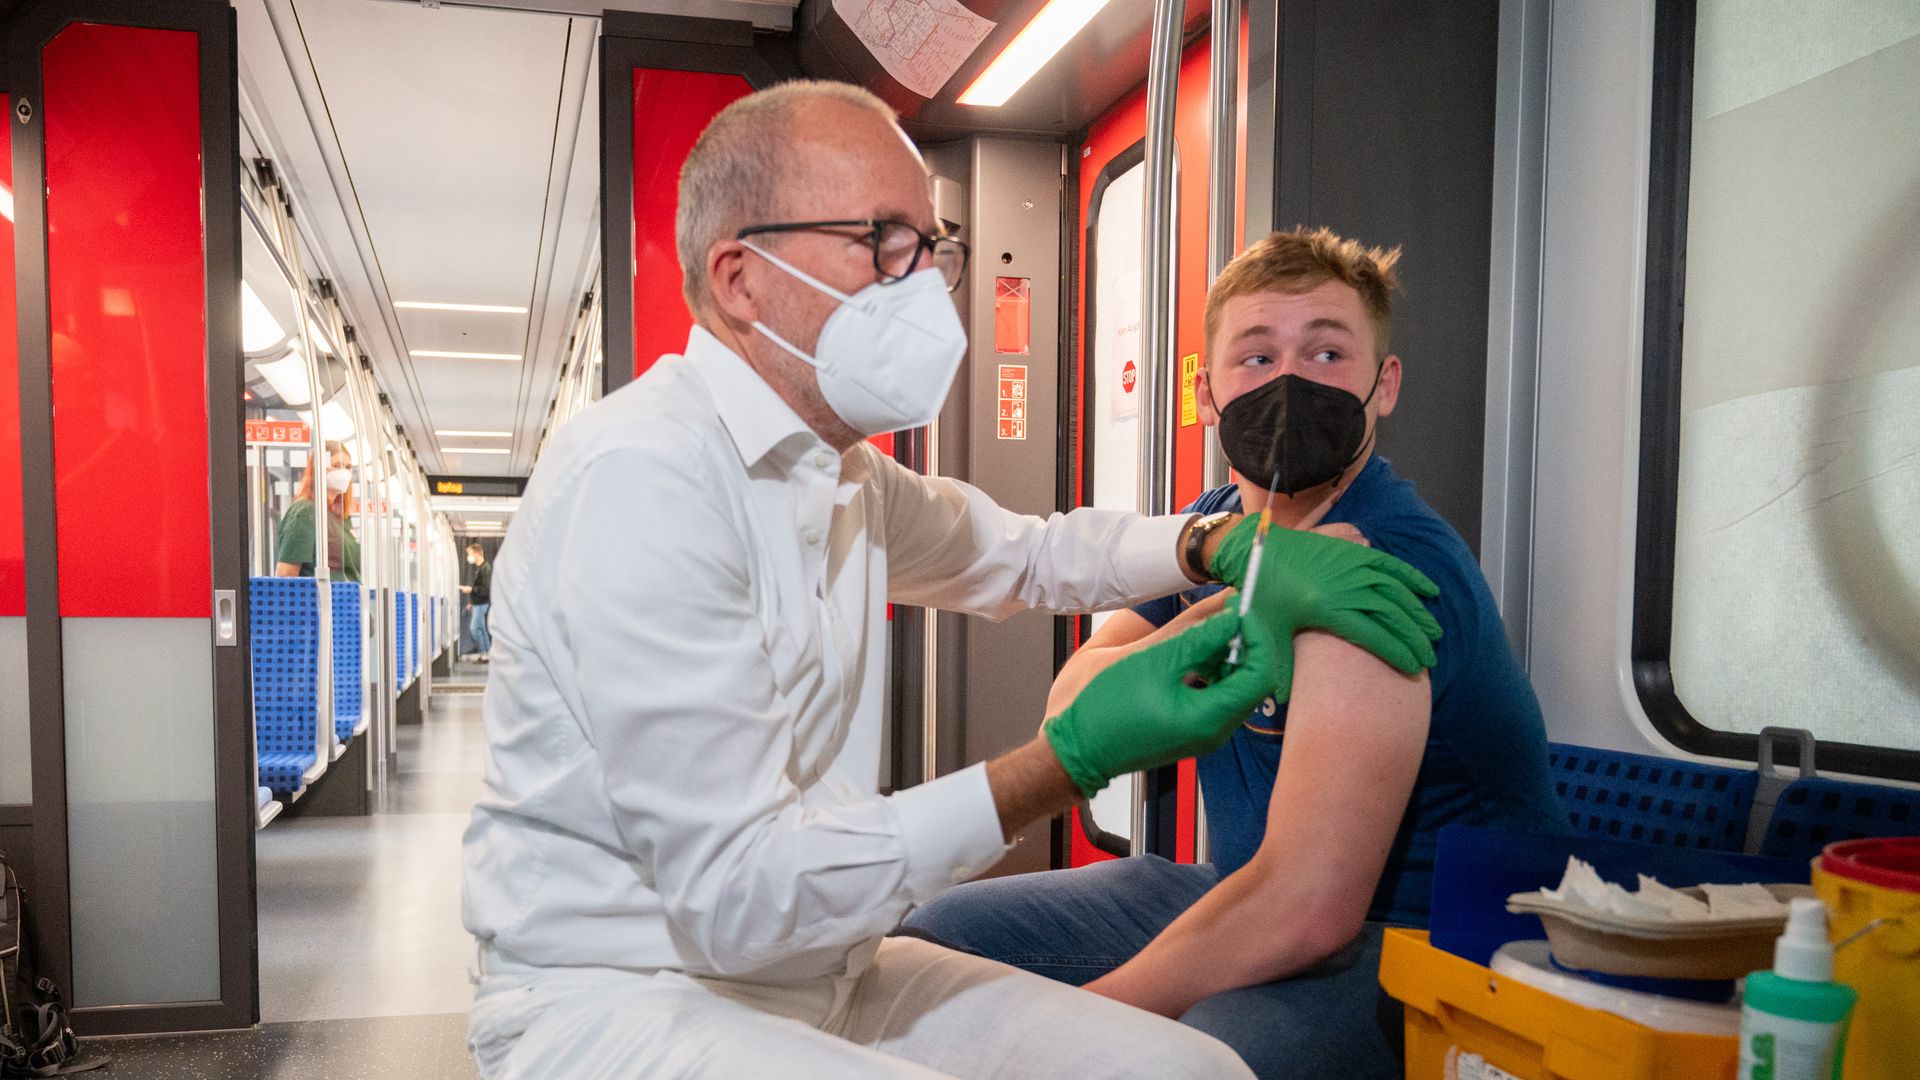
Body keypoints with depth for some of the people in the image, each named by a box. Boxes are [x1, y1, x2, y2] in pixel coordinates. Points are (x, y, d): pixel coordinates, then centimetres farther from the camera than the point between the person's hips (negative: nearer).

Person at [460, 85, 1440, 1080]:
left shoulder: (839, 468, 7)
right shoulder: (638, 474, -22)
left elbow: (1025, 552, 25)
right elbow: (733, 896, -25)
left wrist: (1226, 544, 6)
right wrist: (1077, 757, -25)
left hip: (826, 973, 9)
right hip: (618, 998, -8)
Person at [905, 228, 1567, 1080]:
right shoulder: (1217, 531, 4)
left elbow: (1305, 909, -31)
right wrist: (1207, 625, -19)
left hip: (1415, 951, -7)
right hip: (1250, 900, 8)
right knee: (940, 934, 5)